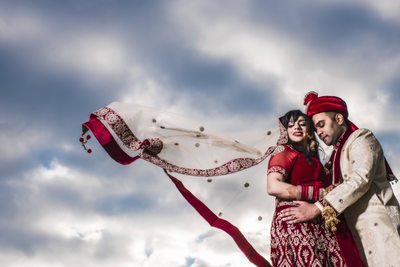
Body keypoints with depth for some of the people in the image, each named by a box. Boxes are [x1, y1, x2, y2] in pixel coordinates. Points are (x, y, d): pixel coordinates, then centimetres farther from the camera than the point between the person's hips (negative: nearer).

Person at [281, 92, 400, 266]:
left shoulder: (362, 139, 0)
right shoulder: (337, 154, 25)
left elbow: (361, 180, -17)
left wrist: (317, 208, -23)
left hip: (378, 224, -7)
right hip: (358, 232, 7)